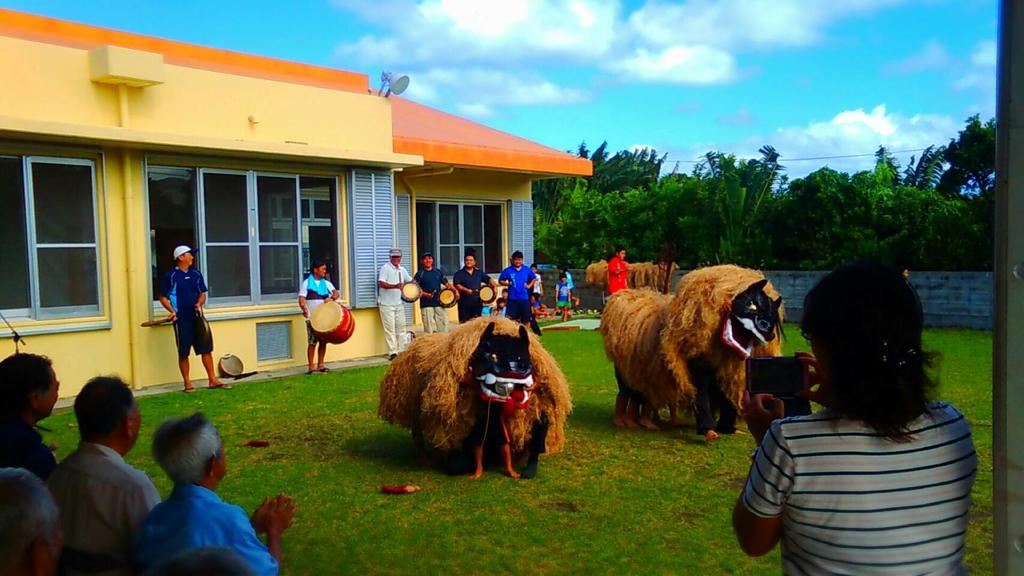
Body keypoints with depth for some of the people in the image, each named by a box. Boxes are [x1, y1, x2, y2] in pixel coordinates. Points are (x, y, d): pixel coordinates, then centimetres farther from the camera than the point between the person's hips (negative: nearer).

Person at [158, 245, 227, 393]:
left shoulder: (196, 274, 11)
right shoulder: (171, 276, -3)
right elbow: (163, 297, -1)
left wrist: (199, 304, -5)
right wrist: (171, 310, -15)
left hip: (197, 317, 5)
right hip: (181, 320, -5)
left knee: (206, 349, 4)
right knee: (183, 353, 3)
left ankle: (213, 380, 10)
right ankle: (187, 383, 12)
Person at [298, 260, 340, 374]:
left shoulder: (326, 283, 12)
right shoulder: (306, 283, 1)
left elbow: (336, 294, 2)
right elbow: (301, 299, -7)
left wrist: (331, 297, -20)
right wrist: (304, 308, -27)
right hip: (312, 318, -4)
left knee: (323, 341, 6)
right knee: (312, 342, -5)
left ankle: (320, 364, 16)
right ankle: (311, 366, 0)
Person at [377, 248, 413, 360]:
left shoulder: (402, 269, 12)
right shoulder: (385, 268, -10)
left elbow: (410, 280, 22)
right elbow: (381, 283, -22)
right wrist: (395, 286, -34)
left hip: (398, 303, 7)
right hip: (386, 304, -7)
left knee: (401, 327, 9)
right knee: (390, 328, -7)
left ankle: (400, 351, 17)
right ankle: (392, 352, -7)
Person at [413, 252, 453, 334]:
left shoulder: (438, 272, 13)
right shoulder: (420, 274, 0)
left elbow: (446, 283, 16)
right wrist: (425, 294, -20)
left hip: (440, 303, 4)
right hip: (426, 305, -4)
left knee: (443, 327, 5)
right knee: (429, 330, -4)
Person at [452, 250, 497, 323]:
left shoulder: (479, 272, 13)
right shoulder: (459, 274, 0)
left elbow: (488, 279, 9)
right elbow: (456, 285, -12)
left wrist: (494, 285, -10)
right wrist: (466, 290, -29)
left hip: (477, 303, 4)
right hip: (464, 304, -4)